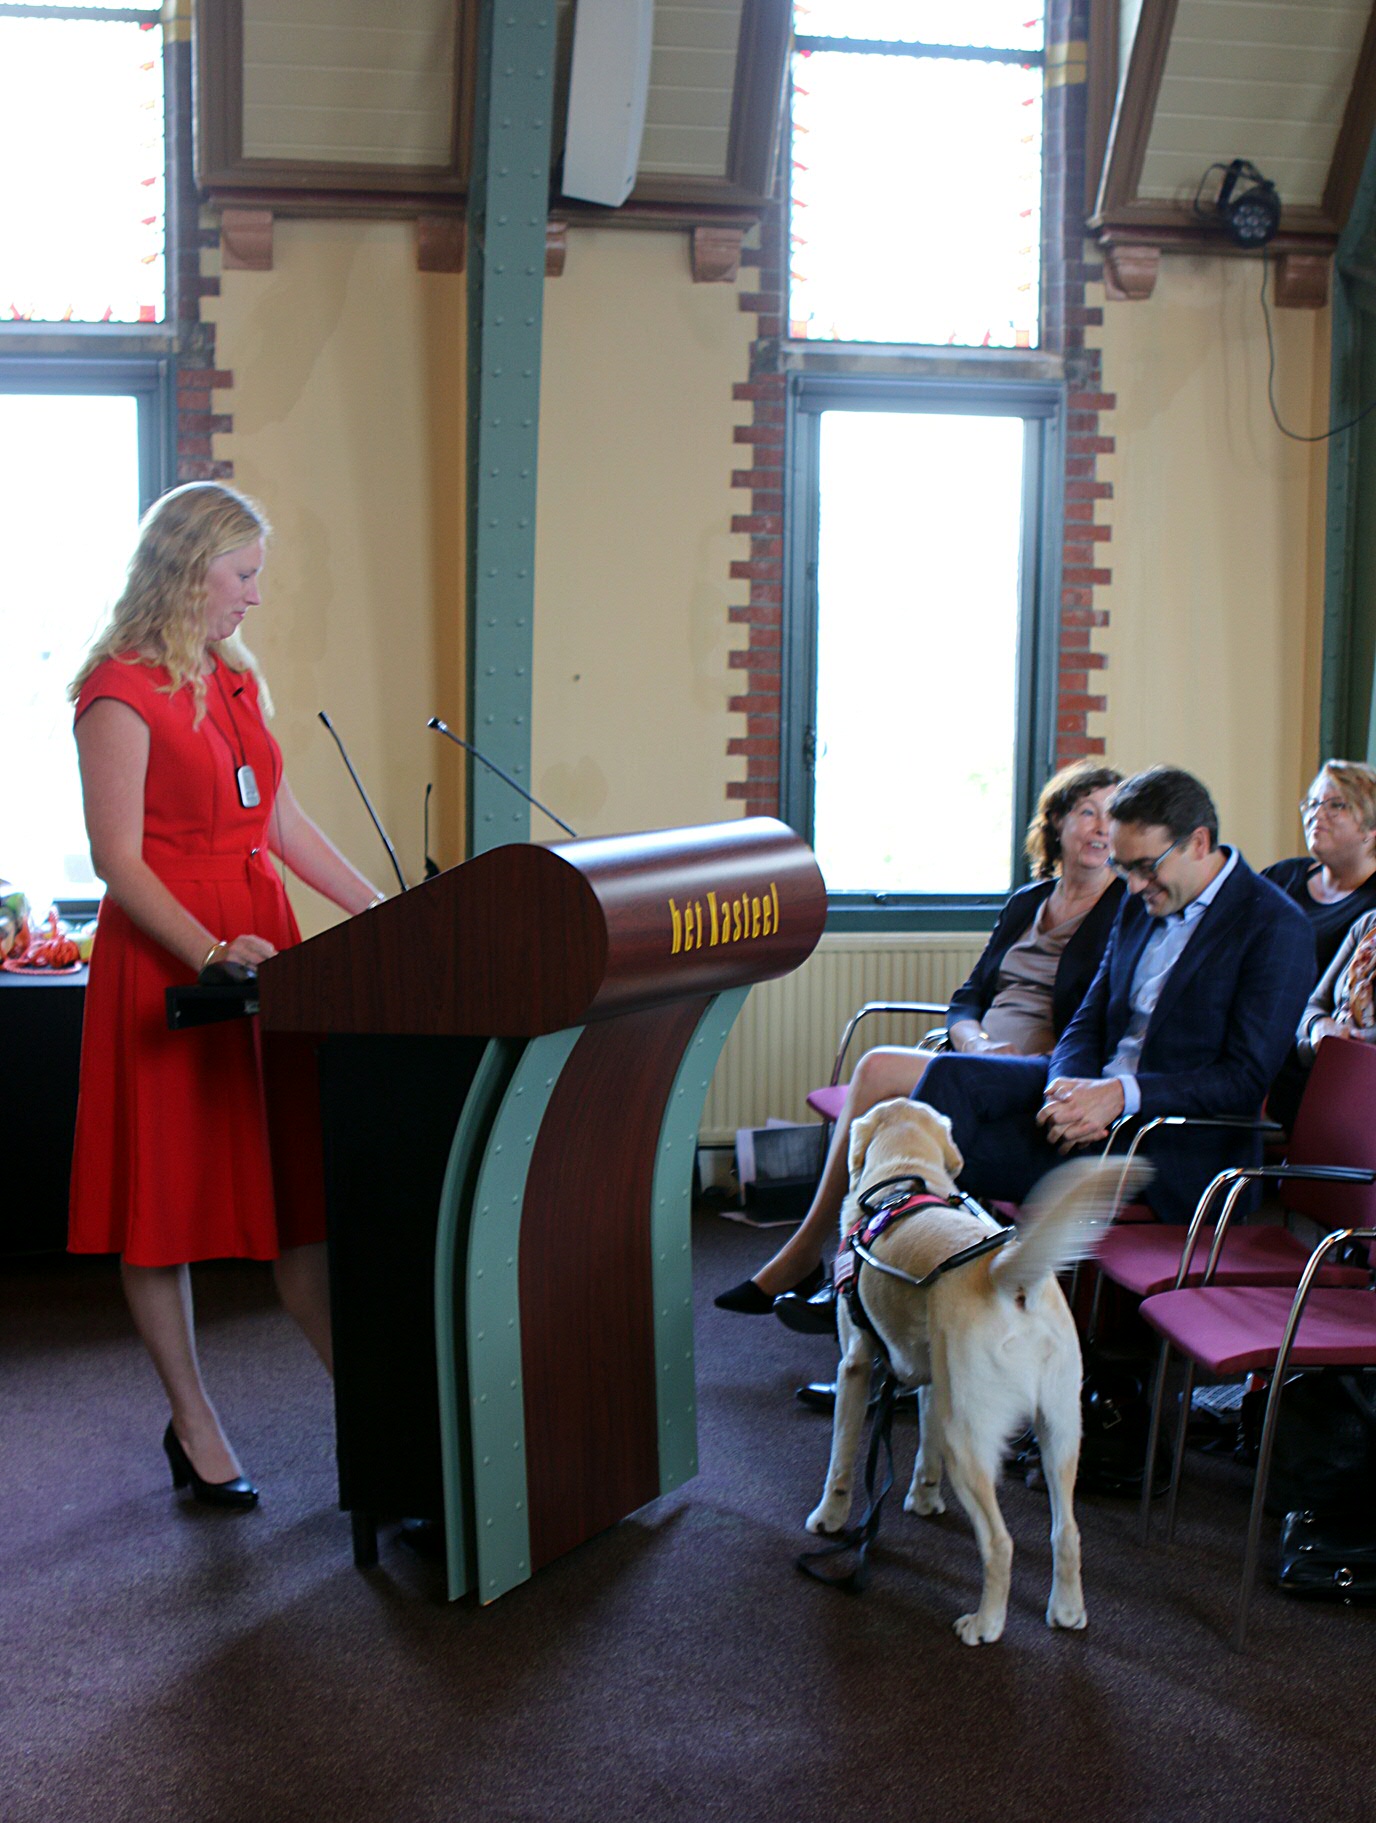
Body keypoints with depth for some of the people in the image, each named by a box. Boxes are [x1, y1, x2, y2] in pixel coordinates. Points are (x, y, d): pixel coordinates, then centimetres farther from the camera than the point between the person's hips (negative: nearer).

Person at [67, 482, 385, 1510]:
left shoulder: (237, 682, 14)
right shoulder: (121, 692, -10)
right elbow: (118, 859, -15)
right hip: (165, 964, -7)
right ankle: (195, 1427, 15)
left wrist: (384, 914, 9)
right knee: (171, 1196, 4)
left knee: (301, 1187, 8)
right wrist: (210, 954, -27)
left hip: (264, 948, 7)